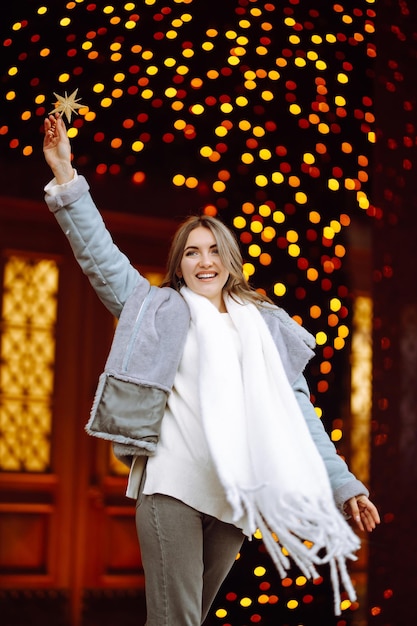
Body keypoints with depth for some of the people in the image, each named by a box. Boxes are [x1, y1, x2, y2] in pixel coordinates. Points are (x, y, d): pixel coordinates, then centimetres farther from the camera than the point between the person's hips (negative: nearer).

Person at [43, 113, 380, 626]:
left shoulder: (267, 330, 16)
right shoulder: (162, 312, 11)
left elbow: (298, 415, 13)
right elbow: (99, 256, 3)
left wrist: (342, 486, 7)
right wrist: (65, 175, -4)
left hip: (237, 496, 3)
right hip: (172, 486, -3)